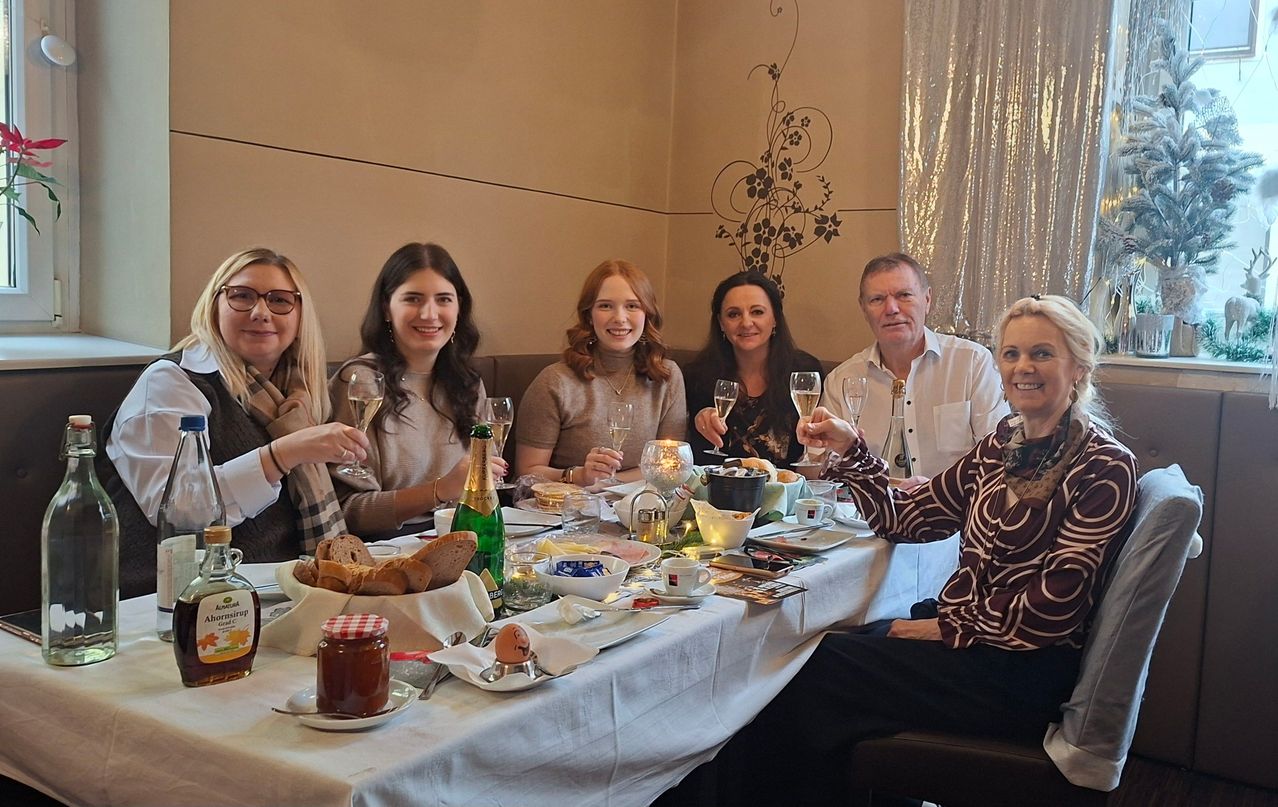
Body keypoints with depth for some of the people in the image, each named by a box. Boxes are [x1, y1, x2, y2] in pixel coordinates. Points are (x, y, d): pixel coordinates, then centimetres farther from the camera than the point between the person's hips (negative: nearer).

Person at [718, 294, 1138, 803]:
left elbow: (1053, 608, -17)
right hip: (960, 629, 7)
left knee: (818, 668, -14)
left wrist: (947, 630, -11)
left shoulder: (1105, 468, -12)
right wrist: (850, 448, -4)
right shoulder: (1003, 442, 9)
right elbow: (904, 519, 7)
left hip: (1022, 671, -6)